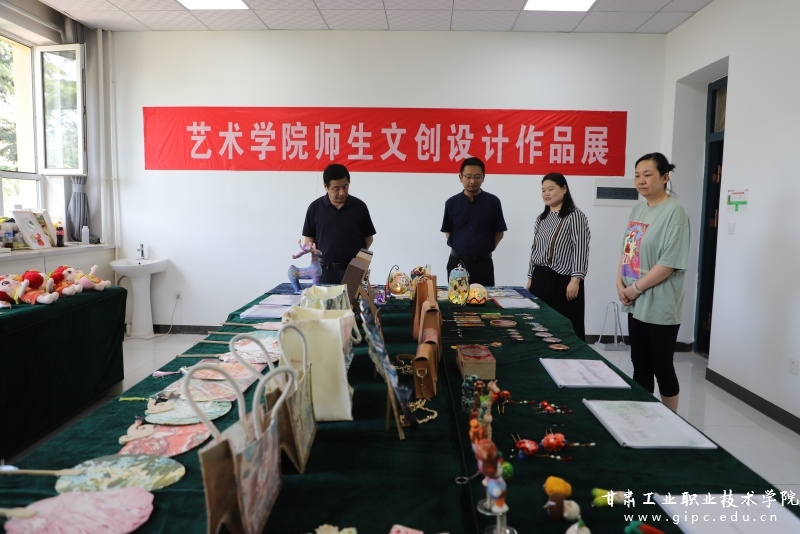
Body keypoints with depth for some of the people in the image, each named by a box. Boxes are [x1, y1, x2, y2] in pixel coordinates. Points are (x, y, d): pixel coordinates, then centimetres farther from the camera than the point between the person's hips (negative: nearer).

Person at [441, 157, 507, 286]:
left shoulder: (493, 202, -3)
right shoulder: (451, 203, 1)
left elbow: (499, 233, 5)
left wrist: (486, 248, 1)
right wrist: (460, 247, 2)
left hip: (483, 263, -1)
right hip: (457, 262, 1)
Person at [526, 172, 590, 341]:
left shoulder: (575, 216, -6)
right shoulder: (541, 219, 16)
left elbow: (580, 251, -12)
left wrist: (575, 280, -18)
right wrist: (530, 278, 16)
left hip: (563, 281, -6)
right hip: (540, 279, 6)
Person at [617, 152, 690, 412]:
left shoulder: (674, 211, -13)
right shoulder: (638, 209, 10)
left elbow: (670, 262, -19)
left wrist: (635, 288, -13)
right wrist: (620, 283, 0)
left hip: (660, 307, -7)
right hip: (635, 304, 7)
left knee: (662, 367, 6)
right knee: (640, 366, 16)